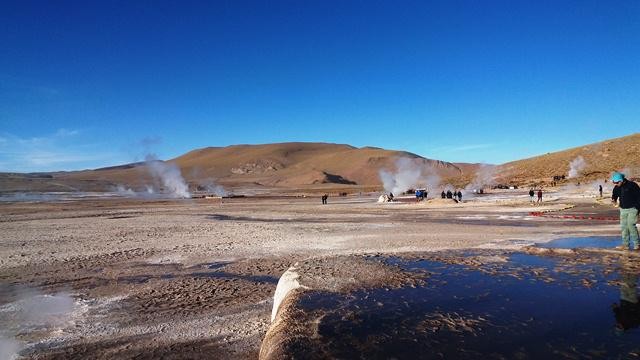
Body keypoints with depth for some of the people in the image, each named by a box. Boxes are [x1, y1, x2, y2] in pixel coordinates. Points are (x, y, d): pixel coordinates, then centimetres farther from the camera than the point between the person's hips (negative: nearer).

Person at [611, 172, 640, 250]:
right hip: (623, 209, 6)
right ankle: (625, 244, 12)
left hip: (632, 209, -6)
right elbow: (614, 195, 17)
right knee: (623, 226, 6)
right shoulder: (617, 188, 4)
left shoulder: (632, 185, -12)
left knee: (631, 225, -12)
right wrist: (614, 200, -6)